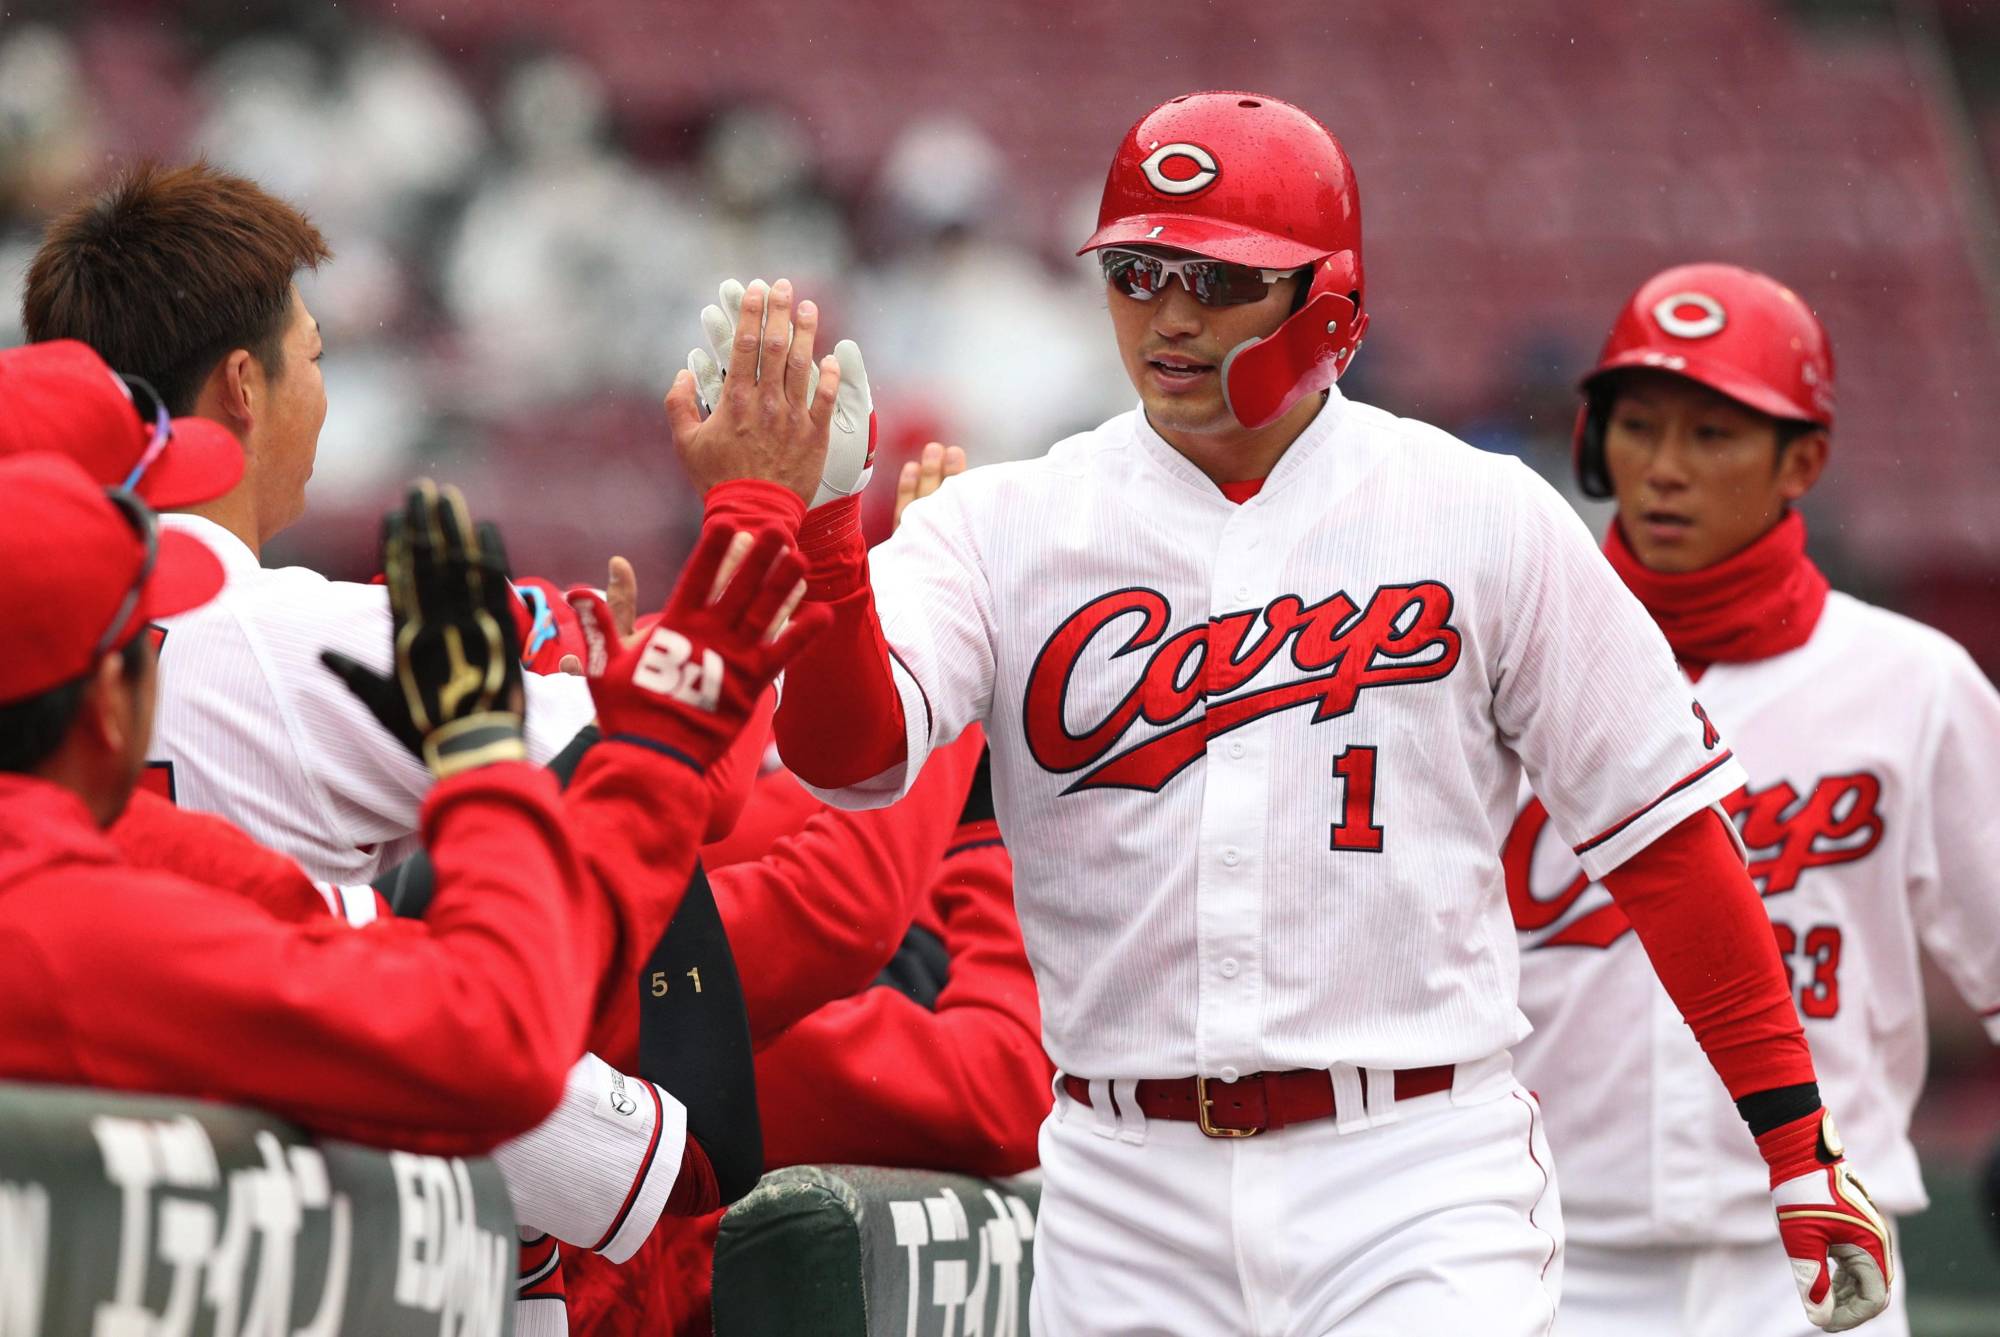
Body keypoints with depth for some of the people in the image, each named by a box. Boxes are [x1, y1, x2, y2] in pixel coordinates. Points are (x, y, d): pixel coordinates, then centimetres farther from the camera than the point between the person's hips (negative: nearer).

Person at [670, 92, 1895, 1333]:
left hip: (1418, 1185, -2)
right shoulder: (1007, 528, 5)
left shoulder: (1484, 519, 3)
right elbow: (850, 744, -12)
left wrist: (1800, 1144, 2)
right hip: (1127, 1200, 2)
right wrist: (791, 522, -30)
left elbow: (1662, 823, 4)